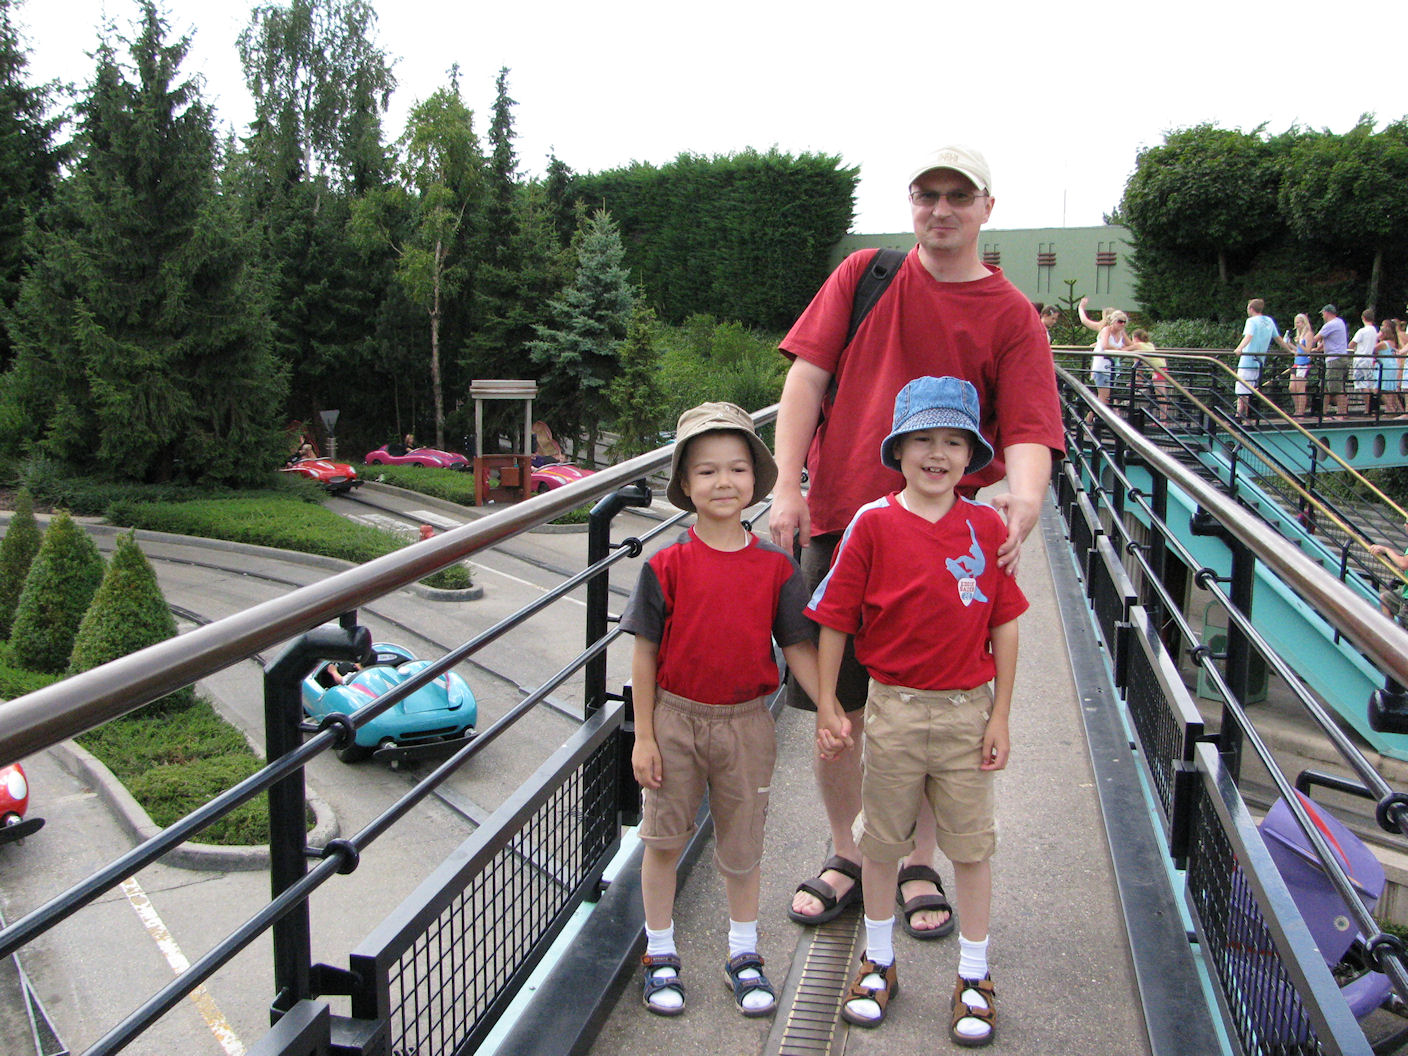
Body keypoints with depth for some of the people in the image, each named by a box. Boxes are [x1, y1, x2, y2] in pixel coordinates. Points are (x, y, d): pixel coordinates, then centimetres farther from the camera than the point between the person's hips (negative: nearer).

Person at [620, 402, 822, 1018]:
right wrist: (643, 736, -5)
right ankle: (660, 955, 31)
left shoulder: (775, 567, -4)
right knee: (664, 839, 11)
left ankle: (744, 955, 35)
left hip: (746, 722, 1)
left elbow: (797, 647, 1)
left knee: (741, 845, 14)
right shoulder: (668, 565, -9)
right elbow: (645, 651, -5)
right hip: (675, 718, -1)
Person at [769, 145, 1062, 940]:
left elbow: (1028, 431, -8)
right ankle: (846, 856, 29)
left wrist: (1024, 501, -30)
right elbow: (807, 376, 2)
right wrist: (787, 485, -9)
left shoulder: (1012, 316, 2)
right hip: (838, 521, 2)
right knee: (834, 707, 8)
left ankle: (921, 866, 29)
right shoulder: (864, 276, 8)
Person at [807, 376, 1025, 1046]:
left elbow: (1004, 625, 0)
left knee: (971, 843, 12)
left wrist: (999, 715, -1)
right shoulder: (874, 524, -8)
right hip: (893, 707, -1)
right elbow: (834, 619, -5)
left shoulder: (986, 526, -4)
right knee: (882, 840, 14)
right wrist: (827, 705, -5)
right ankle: (878, 961, 36)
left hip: (968, 709, 1)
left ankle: (974, 976, 31)